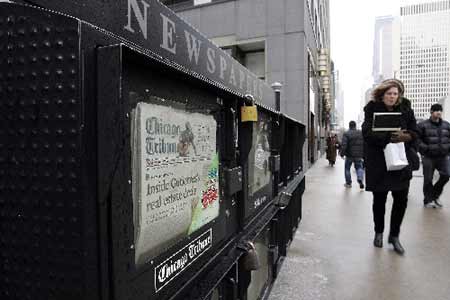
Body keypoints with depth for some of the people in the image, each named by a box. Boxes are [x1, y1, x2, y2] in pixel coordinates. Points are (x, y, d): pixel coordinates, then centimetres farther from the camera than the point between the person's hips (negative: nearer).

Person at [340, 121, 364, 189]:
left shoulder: (346, 134, -9)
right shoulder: (361, 133, 5)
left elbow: (343, 145, -17)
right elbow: (365, 144, 7)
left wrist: (342, 153, -11)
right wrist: (363, 153, 13)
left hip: (349, 155, -3)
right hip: (359, 155, 3)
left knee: (347, 168, 12)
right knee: (359, 167, 13)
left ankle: (348, 183, 16)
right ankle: (360, 179, -12)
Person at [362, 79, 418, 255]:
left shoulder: (405, 109, 5)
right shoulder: (372, 109, -3)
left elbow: (414, 133, 5)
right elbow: (368, 133, -15)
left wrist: (405, 137, -17)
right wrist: (390, 137, -26)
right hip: (378, 163, -2)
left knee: (401, 199, 1)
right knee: (379, 199, 10)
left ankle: (394, 235, 21)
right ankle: (379, 232, 31)